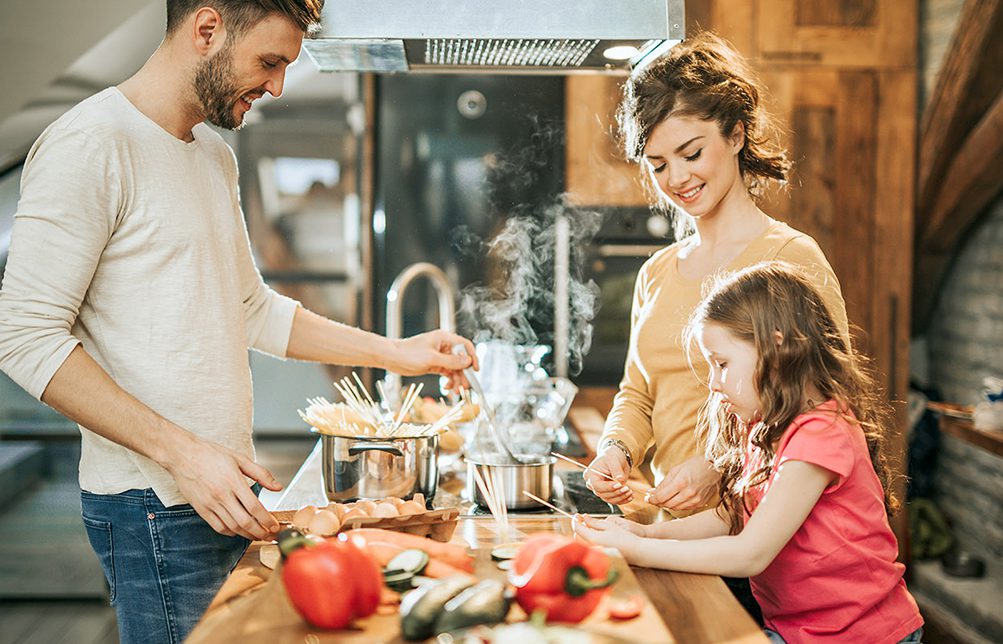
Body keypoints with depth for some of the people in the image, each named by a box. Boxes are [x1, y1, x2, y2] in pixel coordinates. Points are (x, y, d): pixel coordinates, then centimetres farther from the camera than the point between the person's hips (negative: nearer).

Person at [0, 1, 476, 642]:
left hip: (229, 491, 8)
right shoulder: (91, 144, -13)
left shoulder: (216, 156, 15)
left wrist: (397, 352, 14)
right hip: (156, 503, -8)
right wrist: (181, 452, -22)